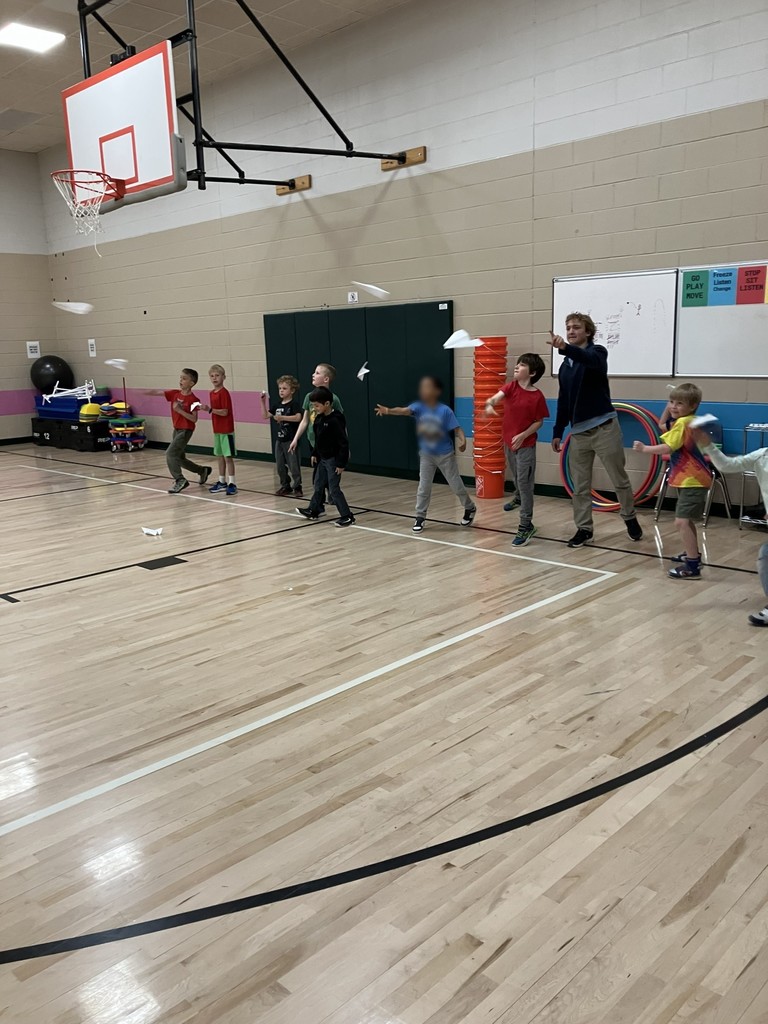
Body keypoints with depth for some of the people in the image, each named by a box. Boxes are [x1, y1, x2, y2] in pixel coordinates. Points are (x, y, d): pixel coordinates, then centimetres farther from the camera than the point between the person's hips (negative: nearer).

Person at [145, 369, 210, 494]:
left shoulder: (193, 399, -15)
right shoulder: (175, 393, 2)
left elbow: (194, 419, -19)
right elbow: (157, 393, -4)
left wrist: (180, 410, -25)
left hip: (186, 430, -8)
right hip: (177, 429, 8)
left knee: (170, 454, -15)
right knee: (179, 458, 16)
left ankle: (180, 480, -6)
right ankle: (203, 471, 33)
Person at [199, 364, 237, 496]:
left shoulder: (224, 393, -14)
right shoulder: (212, 393, 10)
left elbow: (225, 412, -20)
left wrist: (210, 409, -26)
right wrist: (206, 409, 5)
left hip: (226, 430, -8)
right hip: (217, 429, 8)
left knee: (228, 456, -5)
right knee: (220, 456, 13)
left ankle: (231, 483, -1)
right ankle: (222, 482, 22)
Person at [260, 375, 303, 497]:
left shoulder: (294, 404, -9)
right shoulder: (277, 405, 12)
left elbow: (298, 418, -23)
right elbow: (266, 415, 14)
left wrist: (282, 417, -26)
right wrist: (263, 402, 5)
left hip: (291, 439, -7)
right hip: (279, 439, 7)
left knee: (293, 465, -3)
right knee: (280, 465, 11)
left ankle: (297, 487, 8)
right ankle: (285, 486, 23)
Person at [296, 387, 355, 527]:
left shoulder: (335, 420, -23)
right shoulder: (319, 418, 3)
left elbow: (343, 443, -22)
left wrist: (341, 463, -22)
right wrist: (315, 454, 17)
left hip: (333, 460, -9)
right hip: (322, 458, 9)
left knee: (334, 488, -6)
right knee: (318, 485, 18)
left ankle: (347, 516, 1)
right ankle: (314, 510, 34)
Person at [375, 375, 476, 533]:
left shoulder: (445, 410, -19)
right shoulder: (419, 407, -13)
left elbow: (457, 429, -17)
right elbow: (404, 410, -31)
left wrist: (462, 441, -39)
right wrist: (388, 410, -51)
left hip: (445, 454, -2)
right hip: (426, 455, 2)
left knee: (456, 486, 11)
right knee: (423, 488, 5)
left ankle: (470, 508, 35)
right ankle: (420, 517, 18)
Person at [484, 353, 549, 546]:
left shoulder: (537, 396, -17)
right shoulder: (512, 386, -7)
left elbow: (539, 422, -10)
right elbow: (496, 397, -24)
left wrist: (523, 435, -22)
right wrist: (490, 404, -48)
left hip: (526, 444, -5)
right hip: (508, 441, 6)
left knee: (524, 483, -7)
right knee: (515, 478, 28)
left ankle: (526, 526, -2)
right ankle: (518, 498, 59)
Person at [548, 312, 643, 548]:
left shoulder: (597, 352, -4)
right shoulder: (565, 365, 14)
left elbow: (589, 360, -31)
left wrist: (565, 348, -48)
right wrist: (558, 432, 14)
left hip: (604, 427, -5)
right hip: (579, 431, 5)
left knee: (619, 480, 4)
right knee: (580, 486, 5)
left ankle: (630, 518, 24)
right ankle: (584, 529, 14)